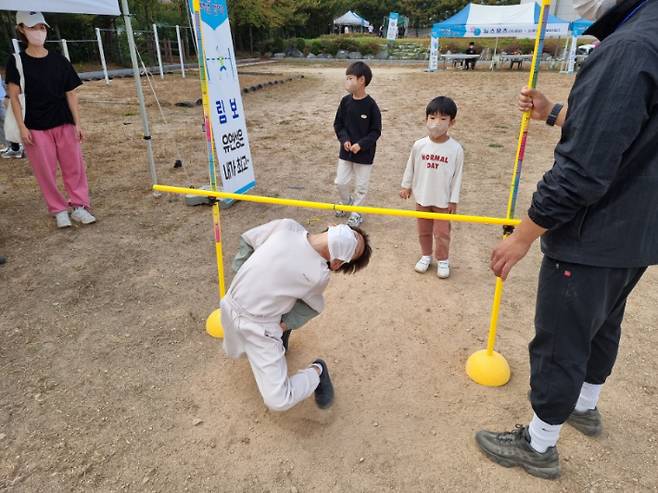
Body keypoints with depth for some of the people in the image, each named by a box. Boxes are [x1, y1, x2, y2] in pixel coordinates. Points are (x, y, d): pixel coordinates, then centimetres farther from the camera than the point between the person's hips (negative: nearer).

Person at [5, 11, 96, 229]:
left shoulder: (59, 61, 5)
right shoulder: (17, 61, 0)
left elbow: (70, 94, 5)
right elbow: (14, 96, -3)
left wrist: (77, 123, 0)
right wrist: (22, 126, -11)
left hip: (64, 123, 2)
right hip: (35, 127, -1)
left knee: (74, 166, 2)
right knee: (45, 170, 2)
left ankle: (79, 206, 13)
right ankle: (59, 210, 13)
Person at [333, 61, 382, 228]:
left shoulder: (371, 105, -15)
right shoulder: (345, 101, -3)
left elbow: (376, 131, -11)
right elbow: (338, 124, 5)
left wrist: (361, 144, -21)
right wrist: (344, 139, -11)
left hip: (364, 154, -4)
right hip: (346, 151, 4)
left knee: (361, 185, 7)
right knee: (340, 182, 10)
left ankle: (356, 212, 25)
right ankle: (346, 202, 38)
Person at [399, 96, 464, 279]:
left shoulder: (456, 149, -16)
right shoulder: (419, 145, -12)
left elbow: (457, 176, -9)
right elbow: (410, 167, 3)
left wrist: (454, 200, -7)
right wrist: (406, 186, 10)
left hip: (443, 200, -2)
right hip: (422, 197, 2)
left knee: (442, 232, 9)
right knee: (423, 230, 18)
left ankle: (442, 260, 29)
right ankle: (426, 256, 38)